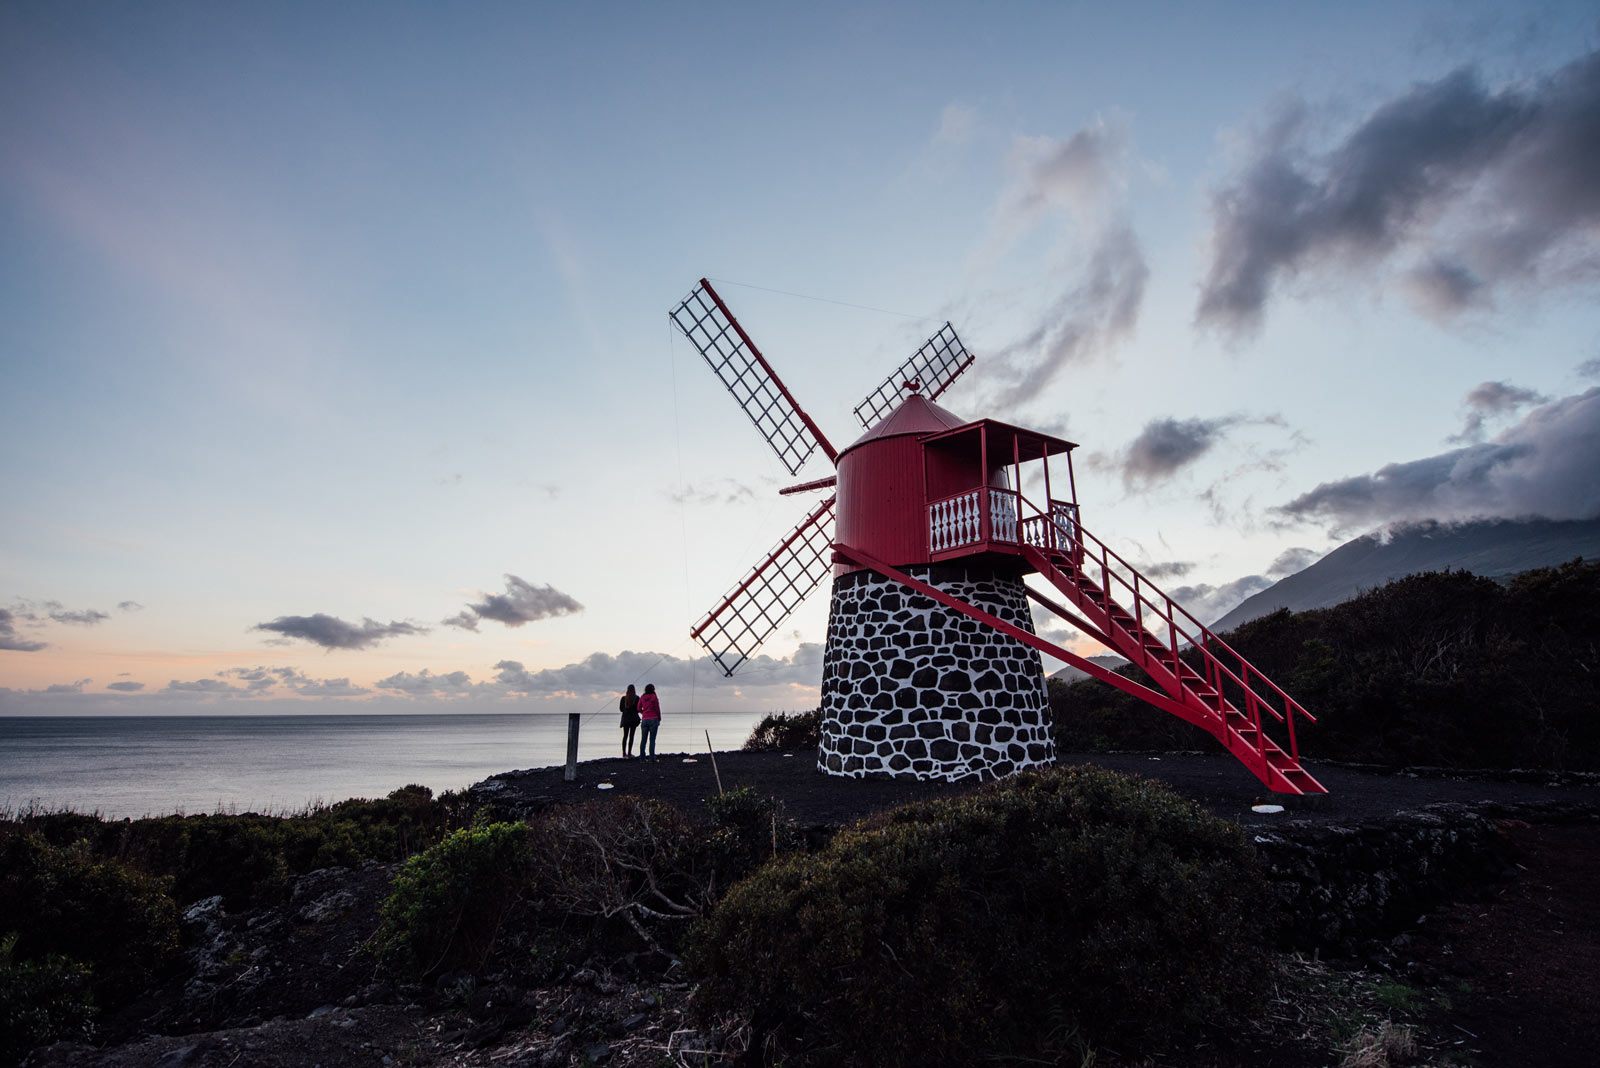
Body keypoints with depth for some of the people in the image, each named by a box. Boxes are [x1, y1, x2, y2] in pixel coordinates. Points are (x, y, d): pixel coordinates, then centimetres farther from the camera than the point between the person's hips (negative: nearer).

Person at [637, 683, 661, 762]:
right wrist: (659, 719, 9)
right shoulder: (654, 697, -6)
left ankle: (642, 757, 10)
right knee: (652, 740, -4)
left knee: (643, 739, 9)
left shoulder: (642, 698, 6)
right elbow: (657, 709, -5)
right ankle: (652, 758, -6)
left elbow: (639, 709, 11)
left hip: (644, 720, 4)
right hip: (653, 719, -4)